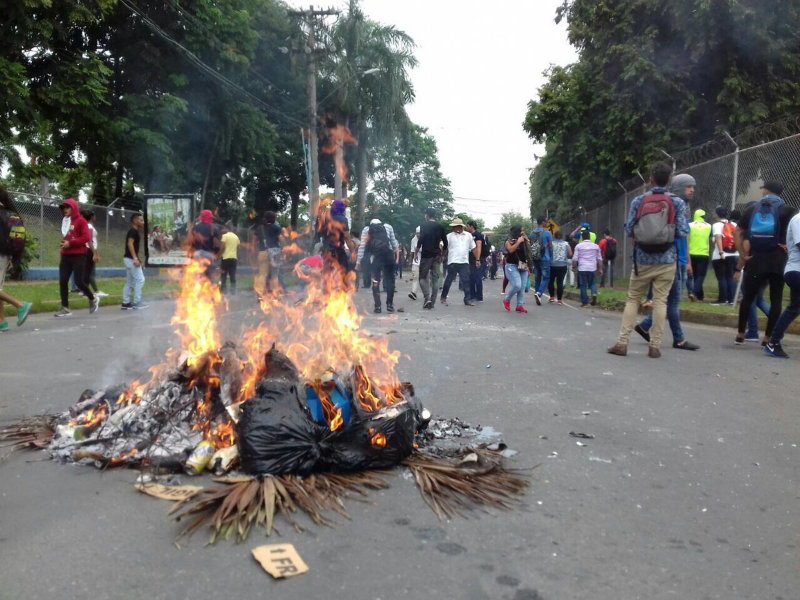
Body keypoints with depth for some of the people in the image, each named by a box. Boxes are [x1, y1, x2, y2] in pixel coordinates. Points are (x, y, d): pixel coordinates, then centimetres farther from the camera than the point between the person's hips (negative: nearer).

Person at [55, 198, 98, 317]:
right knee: (63, 281, -1)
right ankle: (65, 308, 4)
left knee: (79, 281, -7)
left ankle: (93, 299, 19)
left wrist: (70, 243, -16)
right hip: (66, 256, 7)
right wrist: (64, 243, 5)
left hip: (78, 255, -6)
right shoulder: (65, 221, 15)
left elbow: (87, 237, -15)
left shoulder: (80, 220, -5)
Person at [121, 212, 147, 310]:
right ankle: (136, 303, -5)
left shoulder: (133, 231, 17)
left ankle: (125, 303, 11)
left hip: (129, 259, 10)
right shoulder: (133, 231, -12)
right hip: (131, 259, -10)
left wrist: (137, 258, 26)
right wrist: (135, 258, -28)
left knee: (129, 282, 10)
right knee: (140, 280, -6)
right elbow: (130, 244, -22)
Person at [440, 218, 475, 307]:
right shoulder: (449, 236, 4)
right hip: (453, 262, -2)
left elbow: (473, 248, 16)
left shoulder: (468, 236, 13)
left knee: (466, 281, 0)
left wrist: (477, 259, 12)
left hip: (464, 262, 2)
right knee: (449, 280, 3)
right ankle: (443, 298, 17)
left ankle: (467, 299, 3)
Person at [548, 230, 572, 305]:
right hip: (563, 265, 1)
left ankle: (552, 297, 15)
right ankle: (559, 300, 0)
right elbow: (570, 255, 1)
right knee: (560, 282, 2)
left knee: (551, 281, 16)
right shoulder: (566, 244, 3)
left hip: (552, 265, -1)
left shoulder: (551, 243, -3)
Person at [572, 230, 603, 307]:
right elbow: (599, 259, 12)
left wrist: (574, 267, 12)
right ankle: (594, 294, -8)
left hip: (582, 268, -2)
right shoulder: (596, 246, 8)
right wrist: (600, 269, 19)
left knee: (583, 285, 3)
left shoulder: (578, 246, 1)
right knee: (592, 283, 19)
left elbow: (575, 259, -1)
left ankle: (585, 302, 1)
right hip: (592, 268, 2)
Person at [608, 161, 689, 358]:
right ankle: (655, 346, 5)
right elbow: (682, 232, -7)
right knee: (660, 302, 4)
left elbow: (628, 229, 0)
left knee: (633, 299, 9)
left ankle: (622, 343, 4)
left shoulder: (638, 201, 0)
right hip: (666, 261, -1)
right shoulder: (677, 202, -2)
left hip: (642, 260, 1)